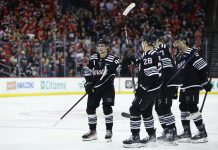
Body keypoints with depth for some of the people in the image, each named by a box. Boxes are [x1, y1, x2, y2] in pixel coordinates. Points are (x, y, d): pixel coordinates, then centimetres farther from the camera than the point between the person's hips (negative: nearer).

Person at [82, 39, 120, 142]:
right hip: (94, 87, 4)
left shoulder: (112, 59, -10)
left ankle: (109, 130, 3)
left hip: (107, 87, -4)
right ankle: (92, 131, 13)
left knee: (107, 108, -10)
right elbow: (88, 71, 9)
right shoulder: (93, 58, 3)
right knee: (90, 107, 2)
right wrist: (88, 83, -2)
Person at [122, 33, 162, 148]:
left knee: (135, 109, -10)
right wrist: (134, 60, 28)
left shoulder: (150, 56, -21)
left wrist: (141, 88, -24)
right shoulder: (147, 54, 11)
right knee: (146, 111, 21)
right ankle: (151, 135, 30)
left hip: (149, 89, -10)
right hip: (151, 88, 10)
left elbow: (151, 75, -27)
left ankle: (135, 137, -11)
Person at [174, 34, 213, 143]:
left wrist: (205, 82, -18)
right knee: (183, 107, 9)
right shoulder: (179, 56, 15)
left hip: (194, 85, -9)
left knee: (192, 107, -12)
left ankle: (202, 133, -8)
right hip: (184, 87, 9)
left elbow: (203, 67, -17)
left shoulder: (192, 53, -13)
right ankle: (187, 133, 17)